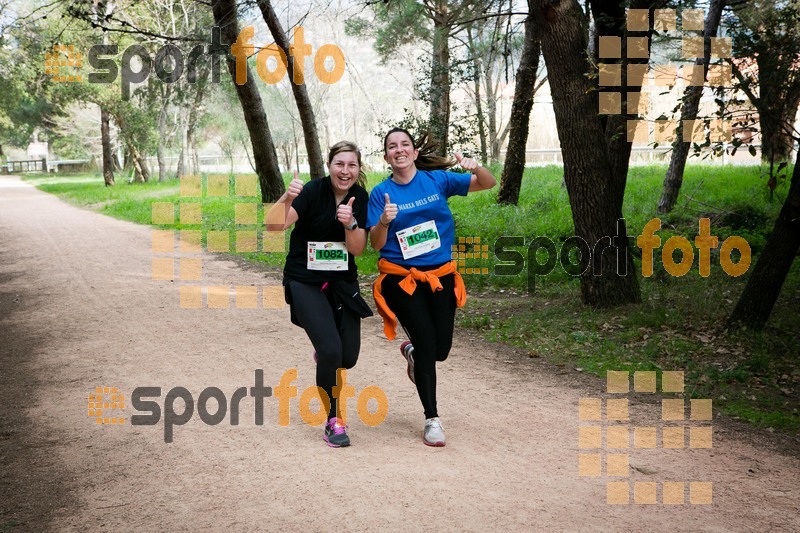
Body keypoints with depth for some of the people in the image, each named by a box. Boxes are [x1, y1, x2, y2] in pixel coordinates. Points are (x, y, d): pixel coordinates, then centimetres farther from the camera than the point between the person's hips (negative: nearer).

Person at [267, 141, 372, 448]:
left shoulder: (359, 198, -3)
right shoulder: (313, 191, -17)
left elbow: (357, 249, -6)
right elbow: (275, 226, -28)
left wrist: (350, 223, -24)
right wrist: (287, 198, -45)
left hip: (342, 282, 5)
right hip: (305, 282, -4)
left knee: (347, 358, 2)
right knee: (330, 349, -18)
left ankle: (324, 353, 40)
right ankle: (333, 422, 0)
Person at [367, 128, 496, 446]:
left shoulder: (437, 180, -1)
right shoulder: (381, 192, -3)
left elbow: (489, 184, -2)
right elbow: (376, 244, -5)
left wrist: (475, 168, -23)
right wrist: (384, 221, -25)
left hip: (441, 275, 2)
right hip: (401, 277, -2)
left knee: (441, 349, 4)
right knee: (427, 344, -8)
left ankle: (412, 351, 42)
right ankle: (432, 420, 9)